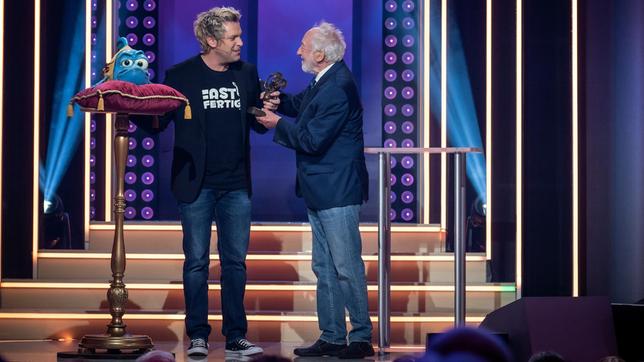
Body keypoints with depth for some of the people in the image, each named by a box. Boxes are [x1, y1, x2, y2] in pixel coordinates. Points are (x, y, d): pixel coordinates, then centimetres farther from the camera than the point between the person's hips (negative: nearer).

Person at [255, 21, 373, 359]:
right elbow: (300, 106, 23)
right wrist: (277, 101, 3)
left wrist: (278, 124, -8)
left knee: (347, 267, -4)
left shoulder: (339, 87, -20)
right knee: (324, 268, 13)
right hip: (320, 192, 10)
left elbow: (312, 139, -22)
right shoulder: (324, 82, 10)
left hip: (337, 192, -10)